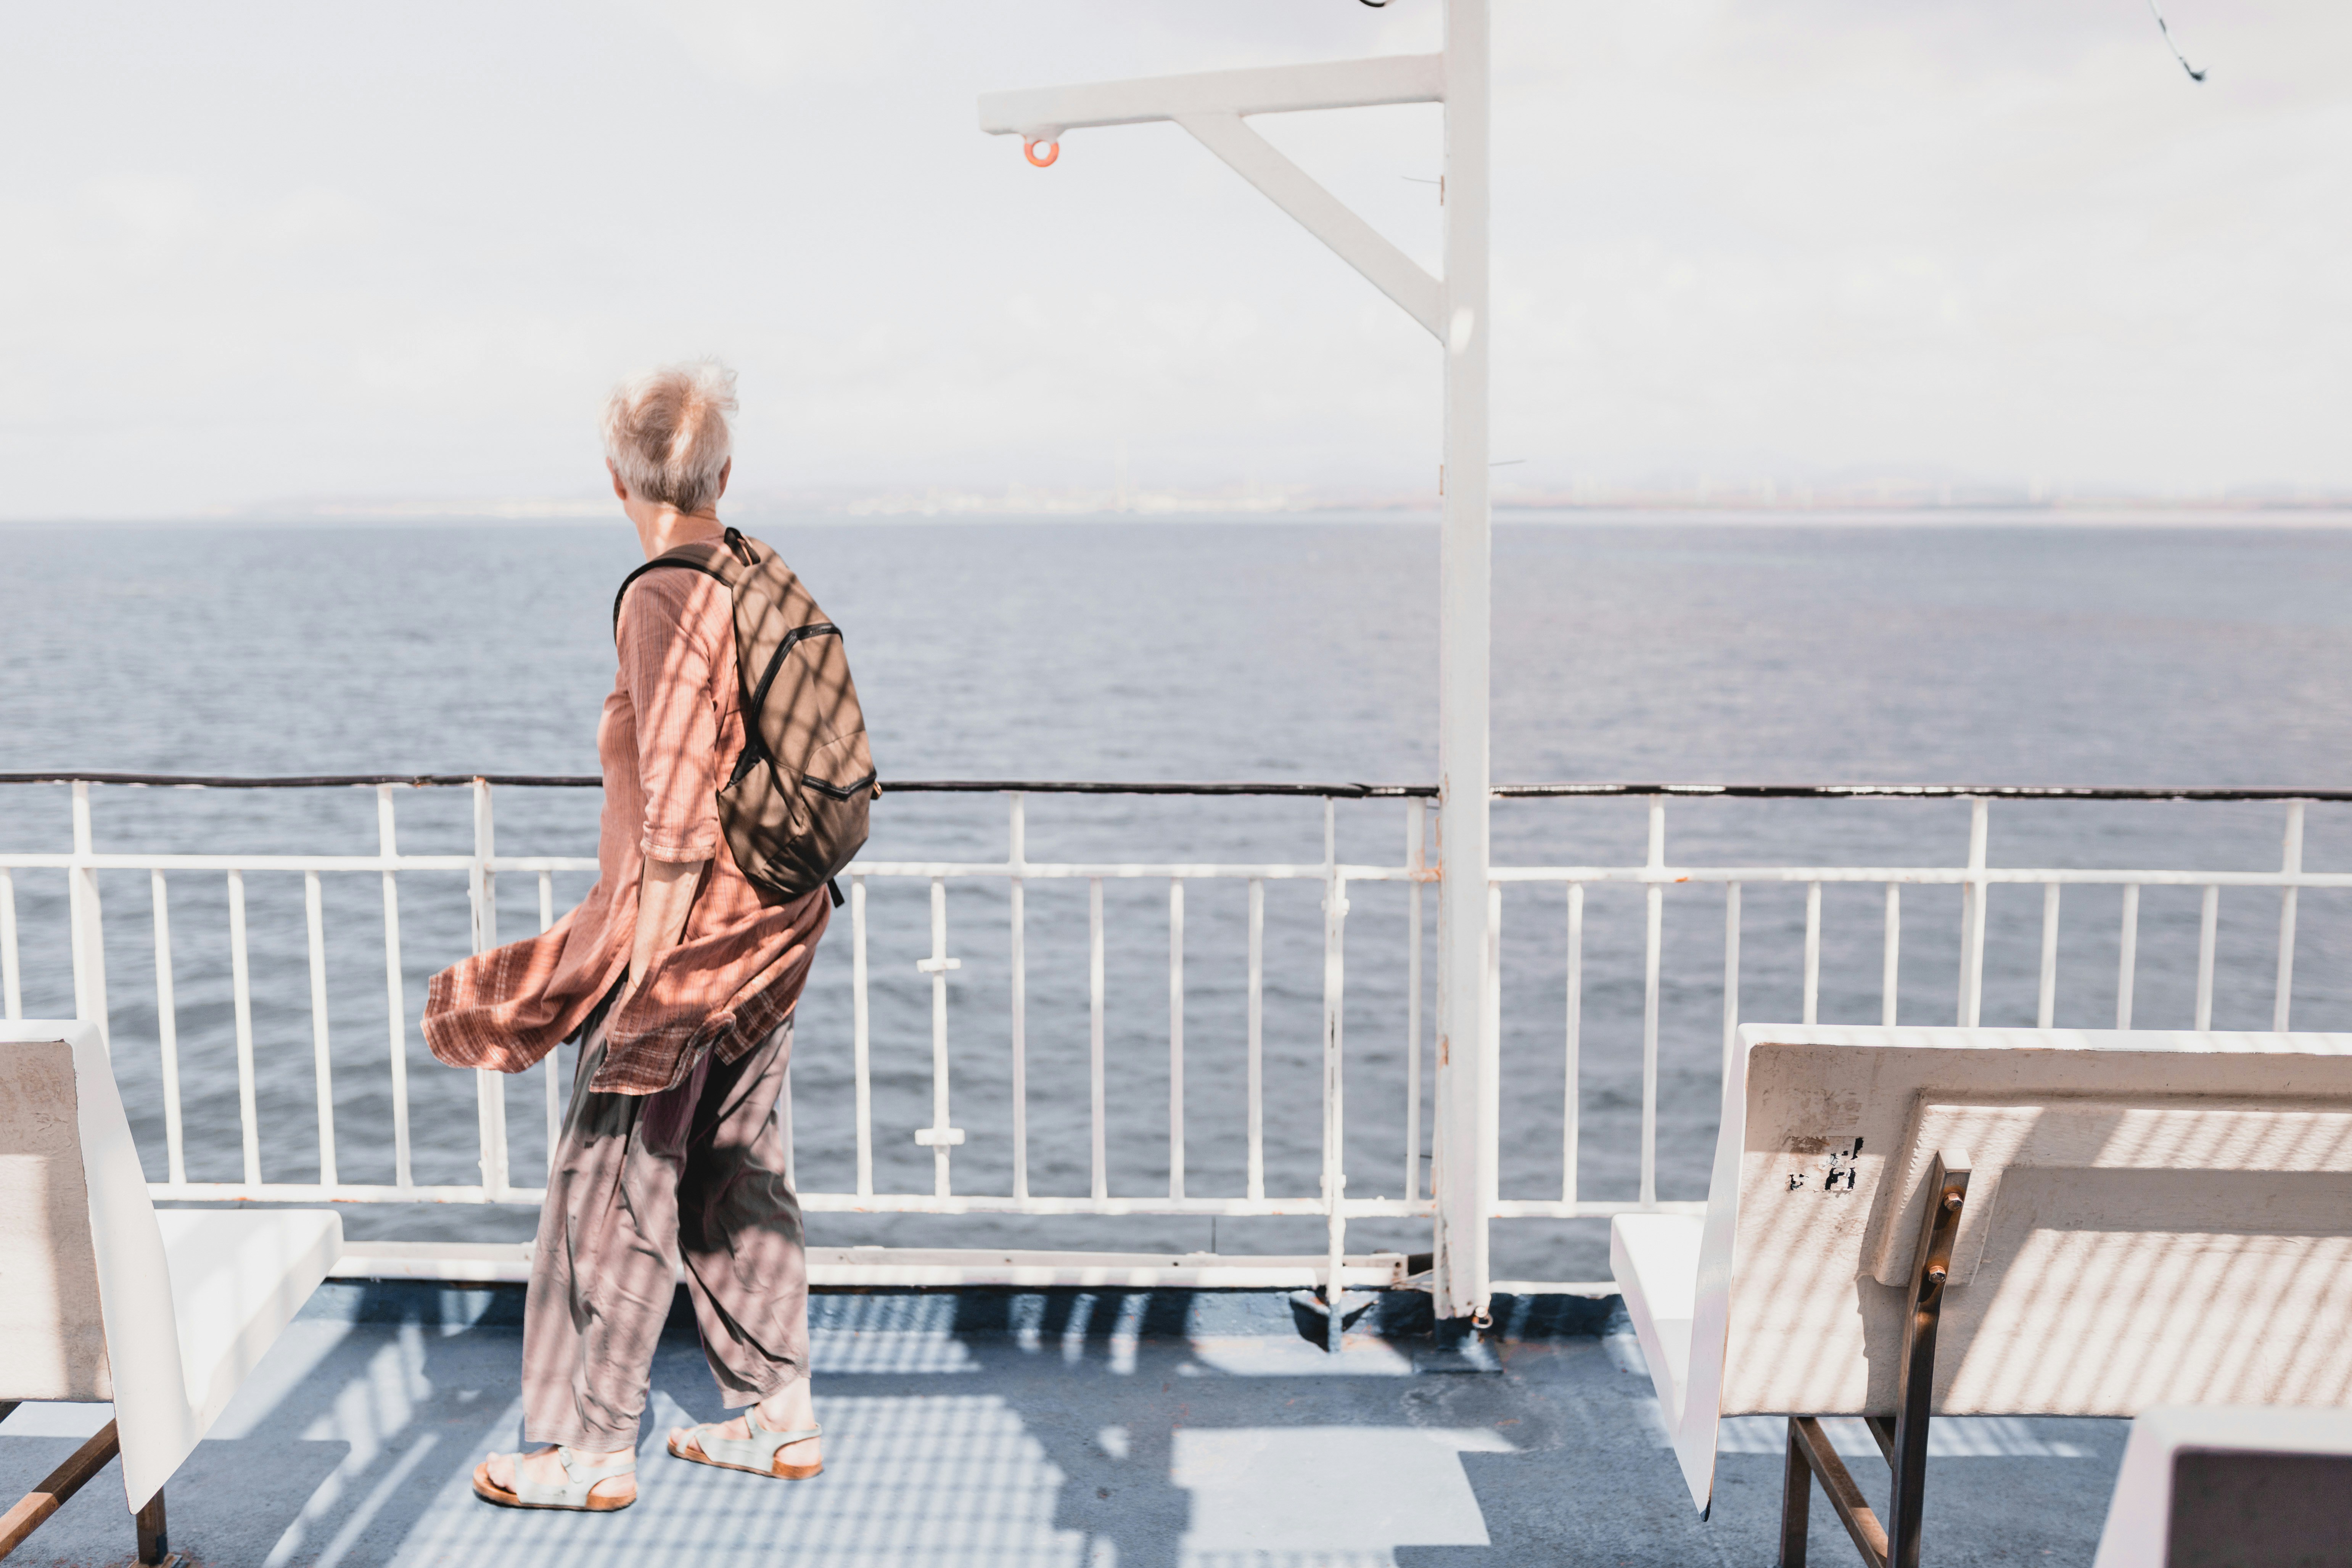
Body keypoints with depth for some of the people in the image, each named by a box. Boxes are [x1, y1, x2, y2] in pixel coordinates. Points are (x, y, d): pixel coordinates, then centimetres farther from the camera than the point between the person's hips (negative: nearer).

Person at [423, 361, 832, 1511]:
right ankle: (781, 1416, 26)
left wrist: (646, 975, -19)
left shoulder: (664, 600, -18)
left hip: (686, 930, -8)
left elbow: (677, 802, -21)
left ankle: (593, 1449, 18)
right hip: (766, 925, 8)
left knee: (615, 1186, 5)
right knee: (737, 1170, 16)